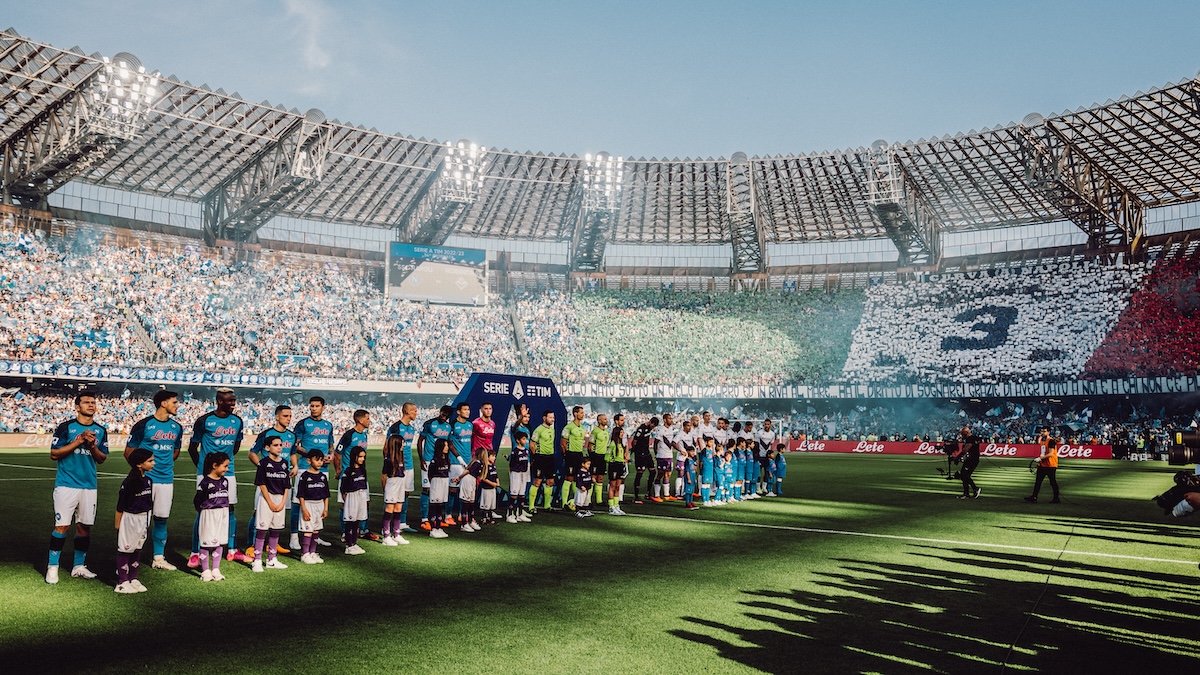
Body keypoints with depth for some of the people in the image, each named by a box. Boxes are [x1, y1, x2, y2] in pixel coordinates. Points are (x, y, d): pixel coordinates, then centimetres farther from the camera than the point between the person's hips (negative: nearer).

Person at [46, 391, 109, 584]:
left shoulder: (100, 431, 8)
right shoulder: (66, 427, -4)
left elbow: (102, 459, 9)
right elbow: (54, 454, -7)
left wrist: (93, 445, -10)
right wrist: (78, 441, -16)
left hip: (89, 486, 4)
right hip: (66, 485, -4)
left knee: (85, 526, 8)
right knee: (62, 526, -6)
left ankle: (79, 566, 18)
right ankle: (52, 567, 7)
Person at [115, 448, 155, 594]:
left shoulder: (148, 480, 3)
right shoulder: (128, 483, -18)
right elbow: (120, 507, -13)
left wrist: (147, 521, 15)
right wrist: (118, 526, -10)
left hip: (144, 519, 7)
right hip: (129, 519, -7)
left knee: (137, 549, 14)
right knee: (125, 549, 3)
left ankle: (133, 579, 23)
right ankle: (122, 582, 10)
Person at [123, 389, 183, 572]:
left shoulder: (176, 427, 9)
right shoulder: (144, 425, -8)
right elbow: (129, 451, -4)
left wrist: (165, 464, 10)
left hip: (166, 479, 5)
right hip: (146, 479, -5)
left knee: (162, 518, 10)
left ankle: (158, 558, 18)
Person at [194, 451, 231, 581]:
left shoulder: (224, 481, 7)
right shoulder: (205, 483, -13)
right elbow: (197, 500, -8)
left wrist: (224, 511, 10)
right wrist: (204, 512, 1)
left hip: (223, 515, 6)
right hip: (208, 515, -6)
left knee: (219, 543, 9)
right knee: (206, 543, 1)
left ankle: (215, 570, 17)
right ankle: (205, 571, 9)